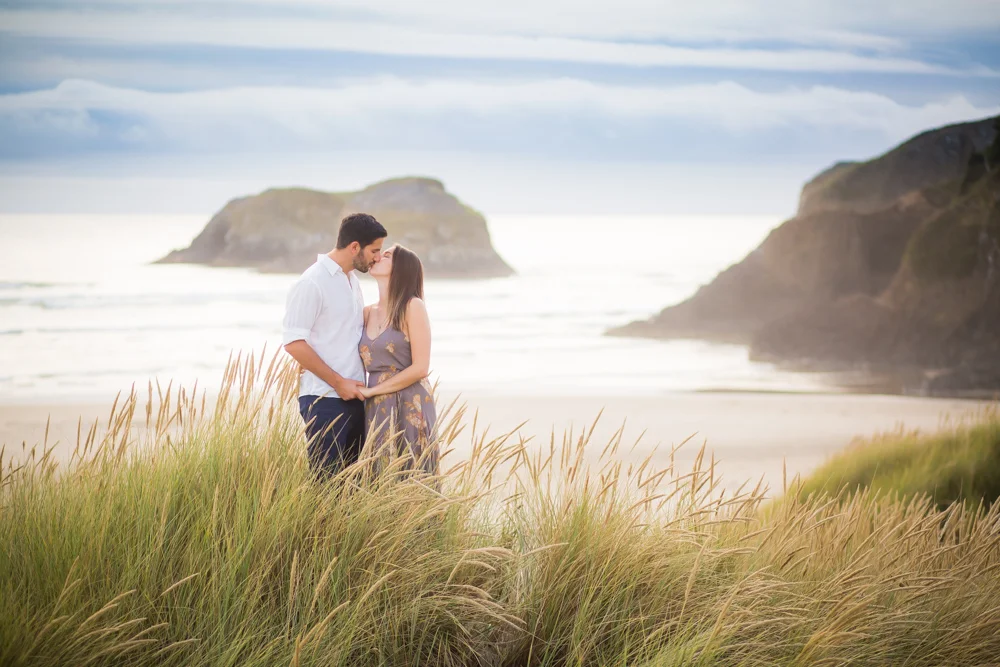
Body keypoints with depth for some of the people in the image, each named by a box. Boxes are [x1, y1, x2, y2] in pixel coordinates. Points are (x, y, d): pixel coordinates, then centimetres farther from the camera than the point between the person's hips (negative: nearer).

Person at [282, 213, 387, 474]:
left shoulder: (352, 280, 15)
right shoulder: (312, 283, -10)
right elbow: (294, 343, -15)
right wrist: (339, 382, -15)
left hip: (353, 397, 8)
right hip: (325, 401, -8)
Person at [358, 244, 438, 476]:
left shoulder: (412, 307, -6)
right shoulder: (368, 313, 11)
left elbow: (420, 368, -11)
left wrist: (371, 390, -8)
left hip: (409, 407, -6)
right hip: (376, 409, 6)